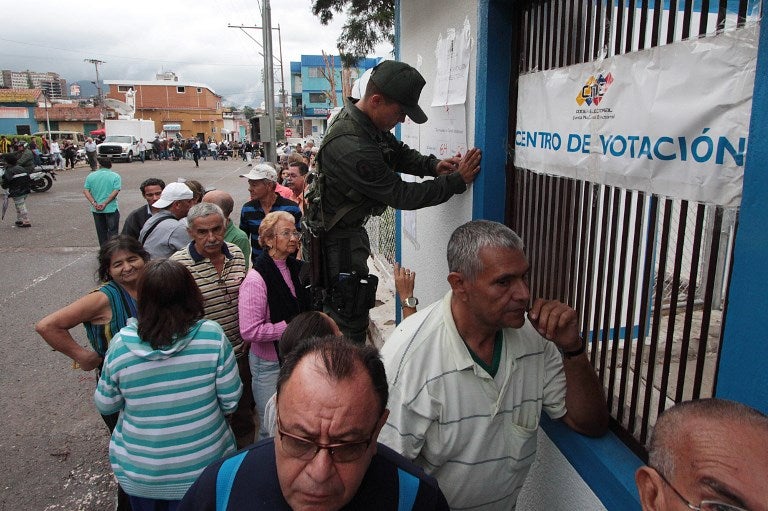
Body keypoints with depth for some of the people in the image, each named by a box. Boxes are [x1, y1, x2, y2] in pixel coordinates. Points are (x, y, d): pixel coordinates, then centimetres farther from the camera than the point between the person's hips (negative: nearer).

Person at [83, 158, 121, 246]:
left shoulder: (91, 176, 6)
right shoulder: (115, 176, -4)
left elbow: (85, 191, -2)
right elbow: (115, 192, -15)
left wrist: (94, 203, -8)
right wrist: (105, 203, -14)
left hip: (96, 209, 3)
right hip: (111, 209, -3)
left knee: (101, 232, 14)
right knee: (112, 231, 3)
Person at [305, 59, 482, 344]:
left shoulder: (365, 119, -2)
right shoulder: (352, 148, -33)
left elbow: (398, 152, 12)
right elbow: (401, 196, -27)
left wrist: (433, 166, -7)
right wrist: (456, 181, -22)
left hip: (350, 228, 10)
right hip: (338, 237, -10)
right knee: (351, 321, -2)